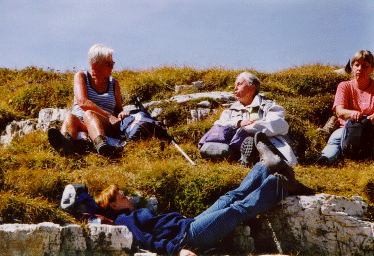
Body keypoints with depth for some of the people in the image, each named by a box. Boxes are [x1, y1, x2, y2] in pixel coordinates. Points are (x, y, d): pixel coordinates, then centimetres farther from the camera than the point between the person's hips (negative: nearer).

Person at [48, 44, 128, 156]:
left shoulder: (113, 83, 20)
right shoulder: (81, 76, 9)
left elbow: (118, 109, 23)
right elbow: (82, 102, -8)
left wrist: (122, 113, -4)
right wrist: (109, 116, -16)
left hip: (104, 127, 0)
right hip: (79, 122, 0)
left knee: (89, 114, -35)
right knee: (69, 117, -35)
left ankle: (101, 143, -71)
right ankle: (66, 142, -73)